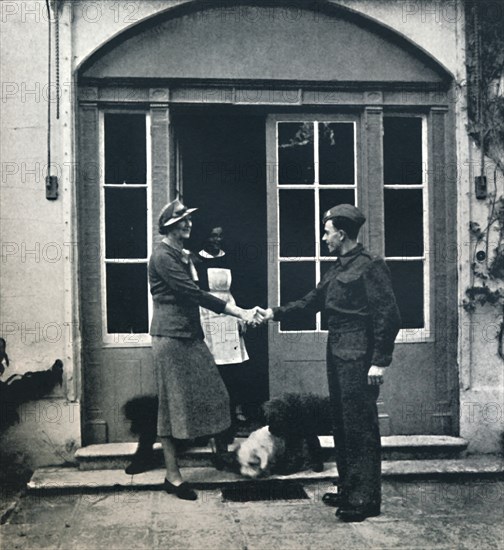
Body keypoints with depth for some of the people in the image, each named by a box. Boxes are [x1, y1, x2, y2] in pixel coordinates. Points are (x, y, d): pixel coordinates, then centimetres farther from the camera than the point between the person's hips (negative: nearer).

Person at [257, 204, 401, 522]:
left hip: (358, 360, -9)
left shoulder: (370, 266, -12)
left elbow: (388, 316, -16)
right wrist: (276, 314, 19)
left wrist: (380, 362, -19)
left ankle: (366, 500, 2)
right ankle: (348, 490, 25)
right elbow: (312, 301, 24)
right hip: (337, 356, 9)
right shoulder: (339, 268, 15)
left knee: (360, 427, -5)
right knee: (342, 424, 14)